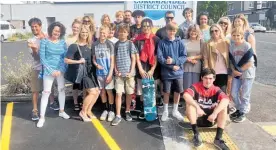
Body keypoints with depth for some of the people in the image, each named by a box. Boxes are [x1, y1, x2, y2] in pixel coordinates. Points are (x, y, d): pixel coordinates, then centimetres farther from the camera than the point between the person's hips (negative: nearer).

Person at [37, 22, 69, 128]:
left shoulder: (63, 42, 2)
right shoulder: (45, 41, -6)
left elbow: (66, 57, 1)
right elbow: (42, 58, -8)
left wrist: (60, 69, -10)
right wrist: (51, 70, -13)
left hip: (61, 70, 3)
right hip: (48, 70, -3)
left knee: (62, 90, 13)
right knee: (46, 92, -2)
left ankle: (61, 111, 31)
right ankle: (42, 117, 6)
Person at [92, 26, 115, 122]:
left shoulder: (110, 44, -7)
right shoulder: (95, 45, 1)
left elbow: (112, 60, -7)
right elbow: (93, 59, 9)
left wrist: (110, 73, -12)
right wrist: (96, 65, -13)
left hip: (108, 72, -3)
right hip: (99, 72, 3)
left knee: (109, 91, 3)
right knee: (102, 91, 11)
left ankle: (111, 111, 15)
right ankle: (105, 110, 24)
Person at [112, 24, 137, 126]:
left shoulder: (130, 44, 1)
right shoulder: (116, 44, 6)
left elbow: (133, 59, -1)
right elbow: (114, 59, 8)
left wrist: (131, 72, -10)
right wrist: (116, 70, -4)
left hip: (129, 73, -1)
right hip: (119, 73, 1)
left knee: (129, 93, 10)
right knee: (118, 94, -3)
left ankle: (127, 111, 27)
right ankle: (118, 115, 2)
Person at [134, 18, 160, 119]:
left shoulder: (156, 39, 1)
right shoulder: (138, 40, 3)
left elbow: (157, 56, -2)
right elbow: (137, 56, 1)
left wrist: (152, 70, -9)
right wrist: (140, 70, -8)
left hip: (153, 70, 0)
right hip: (142, 70, 1)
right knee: (141, 92, 4)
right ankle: (142, 110, 17)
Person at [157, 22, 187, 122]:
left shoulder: (179, 42, 0)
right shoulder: (162, 43, -3)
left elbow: (184, 56, -4)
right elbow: (160, 58, -9)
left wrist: (174, 61, -20)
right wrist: (172, 66, -16)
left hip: (178, 72, 2)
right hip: (167, 72, -1)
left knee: (178, 92, 10)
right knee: (166, 92, 7)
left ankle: (175, 110, 28)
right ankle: (165, 111, 24)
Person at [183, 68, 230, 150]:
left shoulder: (216, 89, -6)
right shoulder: (196, 86, -10)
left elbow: (226, 100, -26)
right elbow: (185, 95, -31)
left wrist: (214, 114, -39)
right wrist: (198, 107, -40)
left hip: (210, 119, 1)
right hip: (197, 117, -1)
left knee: (223, 106, -21)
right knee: (190, 103, -27)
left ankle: (218, 138, -23)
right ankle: (196, 134, -26)